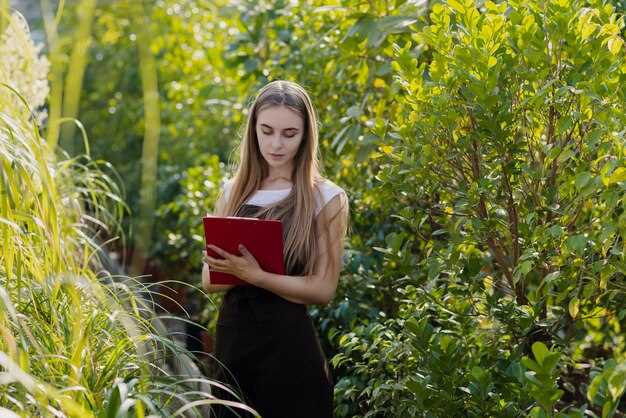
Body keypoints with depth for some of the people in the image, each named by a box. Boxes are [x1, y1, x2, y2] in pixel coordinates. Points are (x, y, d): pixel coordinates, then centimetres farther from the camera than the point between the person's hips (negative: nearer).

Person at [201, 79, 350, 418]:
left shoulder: (326, 198, -5)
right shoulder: (233, 191, 7)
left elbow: (323, 289, -10)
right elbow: (209, 279, 6)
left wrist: (255, 275, -22)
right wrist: (239, 271, -16)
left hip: (290, 345, -4)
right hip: (232, 339, 4)